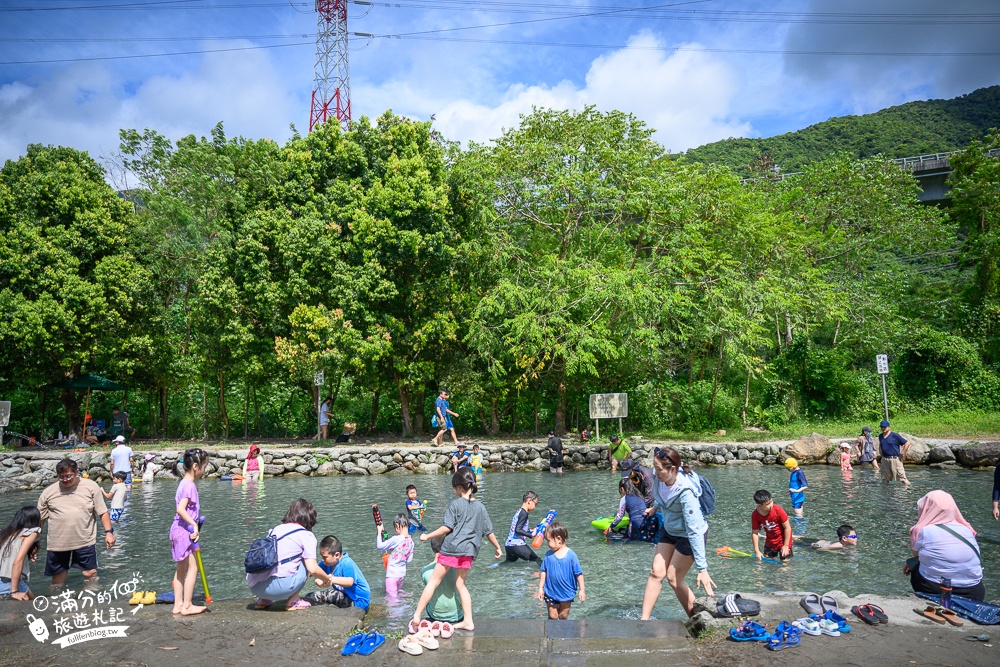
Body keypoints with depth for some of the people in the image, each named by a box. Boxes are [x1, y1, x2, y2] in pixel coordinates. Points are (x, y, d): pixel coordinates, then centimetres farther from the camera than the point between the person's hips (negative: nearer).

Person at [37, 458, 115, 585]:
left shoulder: (91, 486, -2)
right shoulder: (48, 492, 2)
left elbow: (103, 512, 0)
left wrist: (108, 532, -8)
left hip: (85, 542, -2)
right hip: (57, 544, 2)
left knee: (91, 574, 3)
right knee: (57, 580, 13)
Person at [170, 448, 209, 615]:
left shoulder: (186, 483, 11)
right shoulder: (189, 485, -19)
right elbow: (180, 509, -28)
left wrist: (195, 524, 17)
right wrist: (194, 525, -25)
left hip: (181, 530, 10)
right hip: (184, 531, -10)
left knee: (182, 569, 16)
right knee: (193, 568, -2)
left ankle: (178, 604, 23)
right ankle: (187, 606, 4)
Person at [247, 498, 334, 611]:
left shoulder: (276, 529, 22)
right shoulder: (306, 535, 2)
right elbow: (312, 569, -7)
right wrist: (328, 579, 17)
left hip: (253, 586, 7)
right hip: (277, 587, -7)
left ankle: (263, 600, 22)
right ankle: (292, 602, 10)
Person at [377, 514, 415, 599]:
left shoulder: (396, 539, -21)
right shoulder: (410, 541, -1)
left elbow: (380, 546, -18)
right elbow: (410, 560, 6)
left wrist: (379, 532, -9)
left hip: (392, 573, -7)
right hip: (402, 572, 7)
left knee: (391, 597, 1)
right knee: (399, 592, 24)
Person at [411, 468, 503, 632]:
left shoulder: (456, 504, -7)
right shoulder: (480, 507, 8)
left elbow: (447, 528, -11)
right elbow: (489, 531, 12)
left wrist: (427, 536, -1)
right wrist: (498, 548, 25)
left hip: (451, 549, -5)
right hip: (468, 551, 5)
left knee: (433, 581, 5)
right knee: (461, 585, 17)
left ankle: (416, 617, 7)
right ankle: (468, 621, 15)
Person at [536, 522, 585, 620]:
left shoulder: (570, 555, -15)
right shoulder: (548, 554, -7)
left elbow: (579, 574, -9)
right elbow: (544, 572, 1)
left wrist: (582, 590, -8)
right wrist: (540, 588, 2)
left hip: (566, 592, -1)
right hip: (550, 592, 1)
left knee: (563, 617, 14)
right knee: (553, 617, 8)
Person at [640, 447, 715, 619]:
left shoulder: (685, 493, -36)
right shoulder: (662, 478, -17)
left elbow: (695, 531, -36)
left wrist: (702, 569, -35)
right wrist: (655, 507, 27)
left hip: (689, 536, -7)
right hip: (669, 530, 7)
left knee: (673, 578, 0)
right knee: (656, 572, 4)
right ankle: (644, 620, 10)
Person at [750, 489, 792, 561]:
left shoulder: (778, 510, -28)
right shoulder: (755, 515, -19)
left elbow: (787, 528, -18)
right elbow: (755, 533, -9)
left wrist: (786, 545, -15)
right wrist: (757, 551, -10)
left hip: (783, 540, -3)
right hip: (770, 541, 3)